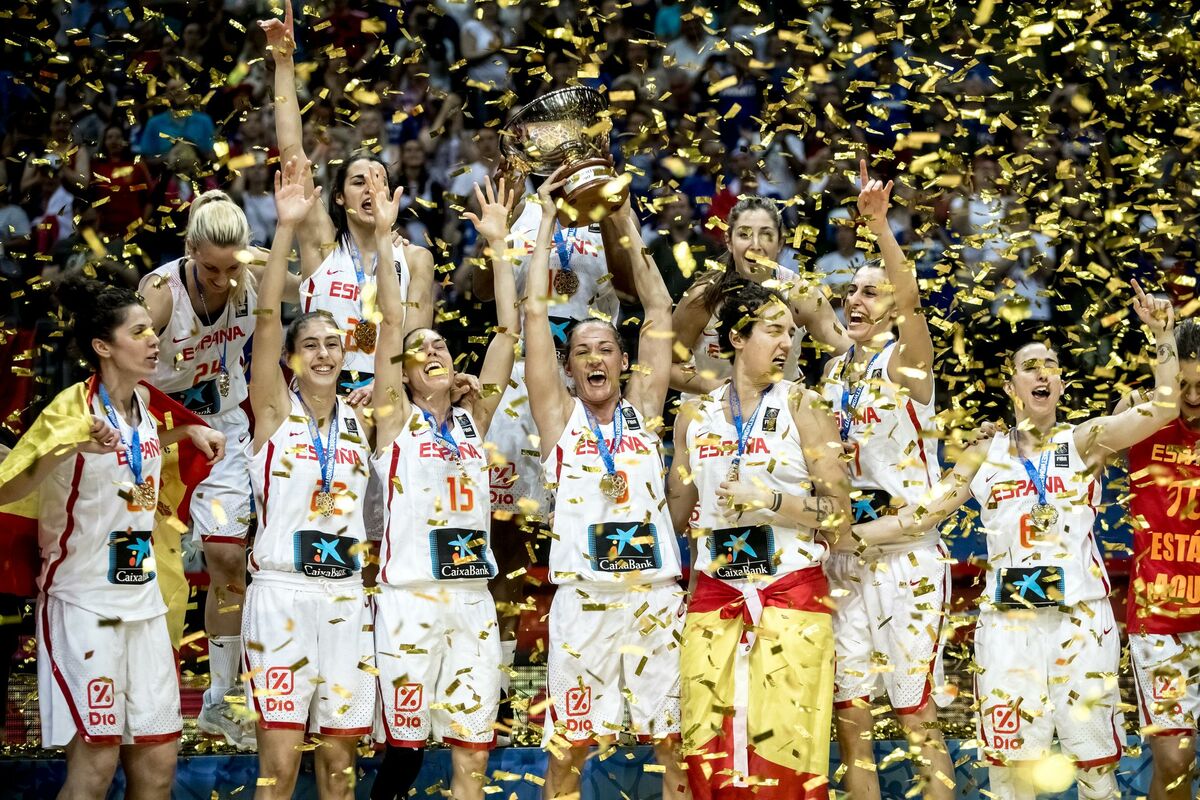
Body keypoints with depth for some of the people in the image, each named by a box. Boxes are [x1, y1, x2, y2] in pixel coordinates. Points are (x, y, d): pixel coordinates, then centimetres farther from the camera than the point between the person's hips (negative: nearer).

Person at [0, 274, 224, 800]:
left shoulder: (143, 400, 7)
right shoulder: (73, 407, -13)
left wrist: (187, 431, 14)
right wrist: (70, 447, -29)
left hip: (141, 599, 7)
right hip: (82, 600, -7)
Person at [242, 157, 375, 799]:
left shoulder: (360, 420, 12)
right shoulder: (275, 408, 2)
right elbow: (267, 318, -10)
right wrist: (287, 229, -20)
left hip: (345, 594, 4)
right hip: (281, 589, -4)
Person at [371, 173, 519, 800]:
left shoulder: (473, 418, 14)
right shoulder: (396, 418, 4)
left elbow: (508, 331, 9)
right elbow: (391, 321, -6)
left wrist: (498, 245, 6)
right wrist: (383, 236, -12)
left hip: (473, 596, 4)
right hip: (410, 596, -4)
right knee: (401, 745, -3)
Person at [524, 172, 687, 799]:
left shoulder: (642, 408, 11)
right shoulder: (558, 414, 7)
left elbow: (658, 308, 10)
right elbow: (535, 310, 3)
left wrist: (625, 217, 10)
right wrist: (547, 218, 7)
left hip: (656, 597, 2)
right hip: (583, 600, -2)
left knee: (677, 744, 4)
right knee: (568, 746, 1)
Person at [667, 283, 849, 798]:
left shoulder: (802, 407, 1)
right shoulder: (696, 415, 10)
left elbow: (839, 514, -4)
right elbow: (678, 514, 20)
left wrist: (769, 500, -14)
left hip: (793, 596, -3)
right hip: (712, 597, 3)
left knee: (785, 748, -7)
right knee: (709, 750, 0)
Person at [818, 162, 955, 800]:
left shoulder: (906, 360, -6)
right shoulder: (834, 371, 11)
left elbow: (911, 298, -27)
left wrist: (879, 224, -39)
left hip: (906, 556, -6)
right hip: (844, 555, 6)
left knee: (916, 709, -3)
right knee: (849, 710, 7)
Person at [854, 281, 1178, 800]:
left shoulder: (1085, 441, 5)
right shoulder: (986, 455, 10)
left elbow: (1164, 407, -8)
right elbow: (922, 514, 9)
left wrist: (1163, 334, -14)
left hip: (1081, 618, -1)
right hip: (1007, 621, 2)